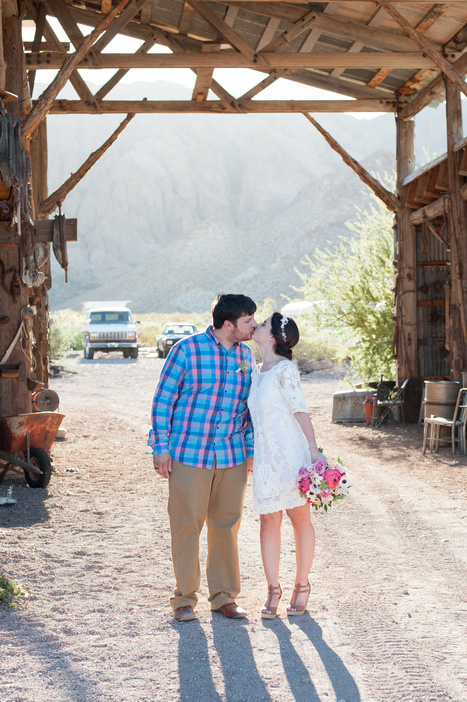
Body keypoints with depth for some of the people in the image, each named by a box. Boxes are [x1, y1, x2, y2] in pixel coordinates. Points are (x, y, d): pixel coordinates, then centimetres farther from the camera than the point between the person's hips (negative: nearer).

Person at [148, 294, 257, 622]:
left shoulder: (246, 355, 8)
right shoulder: (187, 349, -7)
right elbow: (163, 399, -3)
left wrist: (251, 450, 13)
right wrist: (161, 447, -6)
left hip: (232, 457, 4)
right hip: (189, 454, -4)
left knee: (227, 526, 9)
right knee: (187, 525, 1)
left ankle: (224, 595, 21)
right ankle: (185, 597, 13)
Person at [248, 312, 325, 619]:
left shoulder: (285, 370, -9)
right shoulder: (256, 372, 13)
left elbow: (301, 412, -12)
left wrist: (314, 451, -18)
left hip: (292, 453, -6)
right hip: (265, 457, 6)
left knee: (300, 519, 4)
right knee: (269, 521, 3)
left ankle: (302, 586, 16)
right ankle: (273, 590, 11)